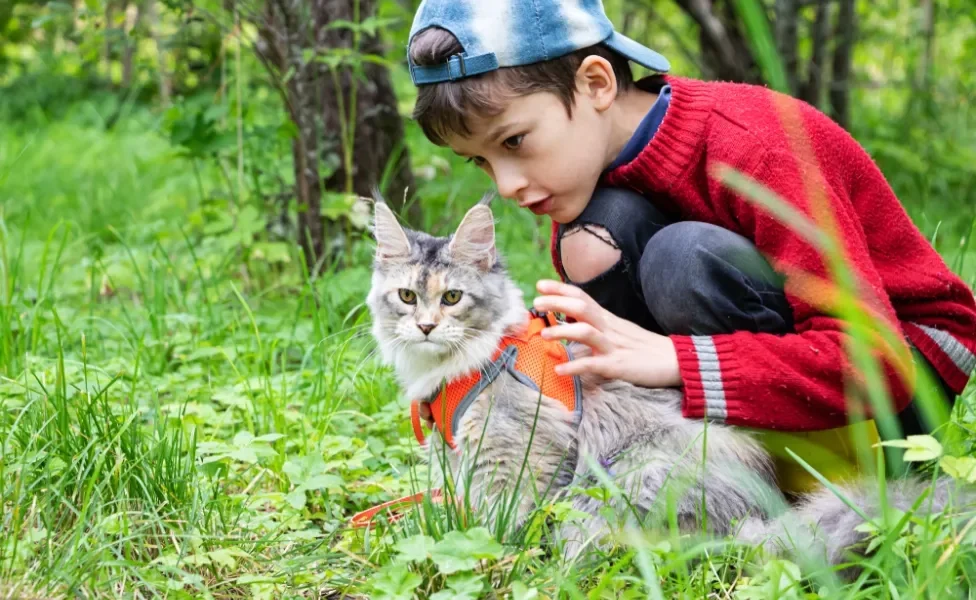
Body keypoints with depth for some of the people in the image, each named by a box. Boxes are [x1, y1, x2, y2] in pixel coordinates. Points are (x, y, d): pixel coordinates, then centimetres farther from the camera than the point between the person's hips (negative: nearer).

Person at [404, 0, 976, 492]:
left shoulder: (750, 146, -27)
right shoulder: (583, 161, -4)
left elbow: (870, 356, -34)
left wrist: (670, 359, -41)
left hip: (907, 360, -6)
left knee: (685, 256, -32)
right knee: (599, 228, -17)